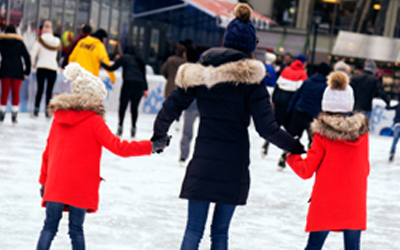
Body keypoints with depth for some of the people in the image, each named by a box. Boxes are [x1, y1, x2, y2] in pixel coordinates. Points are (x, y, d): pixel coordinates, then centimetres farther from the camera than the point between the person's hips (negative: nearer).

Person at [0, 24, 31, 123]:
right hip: (17, 70, 0)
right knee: (16, 93, 4)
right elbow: (27, 57, 2)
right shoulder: (19, 42, 6)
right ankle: (14, 114, -2)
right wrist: (27, 71, 6)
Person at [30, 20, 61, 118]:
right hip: (53, 68, 1)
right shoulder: (57, 41, 5)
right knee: (49, 90, 4)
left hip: (41, 67, -1)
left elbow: (33, 53, -8)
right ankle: (48, 110, 1)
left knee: (40, 89, 6)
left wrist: (33, 64, 6)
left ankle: (36, 109, 4)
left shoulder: (40, 40, -3)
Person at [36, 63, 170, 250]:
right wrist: (151, 146, -9)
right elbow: (118, 147, -11)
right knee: (76, 229, 5)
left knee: (49, 227, 7)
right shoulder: (93, 121, -6)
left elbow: (48, 152, 16)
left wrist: (44, 181, 24)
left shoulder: (58, 117, 10)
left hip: (55, 185, 4)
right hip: (80, 187, -4)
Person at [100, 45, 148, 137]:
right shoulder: (139, 60, 24)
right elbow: (144, 75, 20)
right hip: (140, 84, 3)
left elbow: (112, 68, 12)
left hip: (128, 82, -3)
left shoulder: (124, 57, 13)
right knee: (134, 107, 10)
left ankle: (120, 126, -9)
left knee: (123, 106, 1)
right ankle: (133, 127, 5)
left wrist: (101, 63, 26)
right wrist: (145, 89, 21)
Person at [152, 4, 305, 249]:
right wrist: (293, 145, 5)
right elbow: (266, 126, -10)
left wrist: (160, 134, 22)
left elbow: (173, 105, 5)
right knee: (220, 230, 11)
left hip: (203, 160, 1)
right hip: (234, 164, -1)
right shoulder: (251, 76, -8)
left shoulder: (200, 70, 1)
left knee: (194, 229, 4)